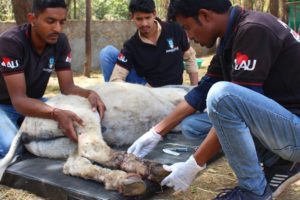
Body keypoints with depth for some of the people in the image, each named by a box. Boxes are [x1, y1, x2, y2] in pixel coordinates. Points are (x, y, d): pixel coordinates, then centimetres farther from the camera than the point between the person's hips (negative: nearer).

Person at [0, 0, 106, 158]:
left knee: (74, 125, -15)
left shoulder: (60, 41, -12)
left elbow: (67, 87, -11)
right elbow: (18, 99, -33)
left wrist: (90, 94, -34)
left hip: (33, 102, 6)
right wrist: (56, 114, -51)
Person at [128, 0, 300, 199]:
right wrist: (157, 132, 9)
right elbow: (203, 91, 10)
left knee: (222, 94, -29)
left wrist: (194, 165, -18)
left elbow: (239, 104, -25)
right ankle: (279, 164, 9)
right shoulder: (233, 36, 6)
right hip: (279, 118, 9)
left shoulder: (254, 31, -21)